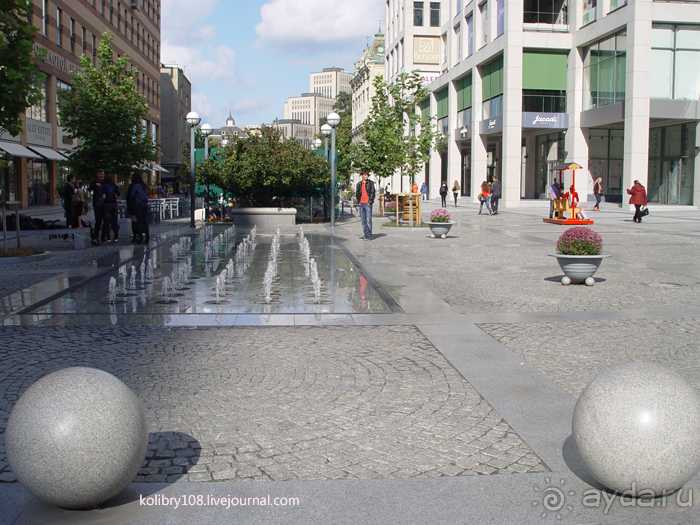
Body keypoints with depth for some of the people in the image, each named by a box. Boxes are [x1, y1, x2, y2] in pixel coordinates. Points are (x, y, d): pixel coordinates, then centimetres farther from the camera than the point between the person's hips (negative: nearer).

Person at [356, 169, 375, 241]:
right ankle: (365, 235, 13)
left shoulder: (371, 183, 0)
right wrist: (358, 201, 9)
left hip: (368, 204, -5)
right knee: (363, 220, 7)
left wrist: (370, 202, -9)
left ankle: (369, 235, -4)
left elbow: (372, 193, -3)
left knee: (368, 220, -6)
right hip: (361, 204, 5)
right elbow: (357, 193, 19)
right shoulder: (359, 184, 11)